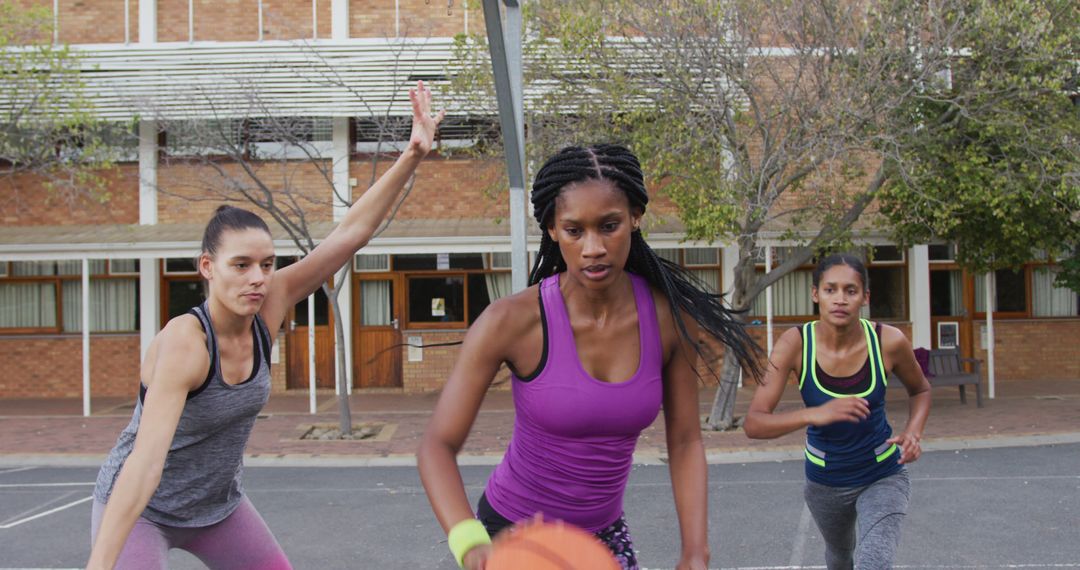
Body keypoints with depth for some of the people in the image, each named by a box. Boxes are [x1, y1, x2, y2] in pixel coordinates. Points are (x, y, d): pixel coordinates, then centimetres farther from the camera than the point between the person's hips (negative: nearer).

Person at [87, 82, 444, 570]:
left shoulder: (269, 307, -15)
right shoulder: (185, 343, -32)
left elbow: (352, 231, -18)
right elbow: (146, 460, -41)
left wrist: (412, 155, -25)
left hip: (218, 503, 6)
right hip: (137, 510, -6)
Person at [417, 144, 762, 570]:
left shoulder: (669, 317, -12)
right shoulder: (511, 322, -22)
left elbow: (685, 442, -4)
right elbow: (438, 445, -21)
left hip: (604, 532, 3)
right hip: (513, 531, -3)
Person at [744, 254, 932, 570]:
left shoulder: (889, 341, -21)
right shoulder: (795, 343, -23)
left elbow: (920, 390, 2)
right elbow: (753, 424, -29)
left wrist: (913, 432, -18)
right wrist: (815, 414, -45)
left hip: (883, 475, -1)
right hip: (825, 480, 1)